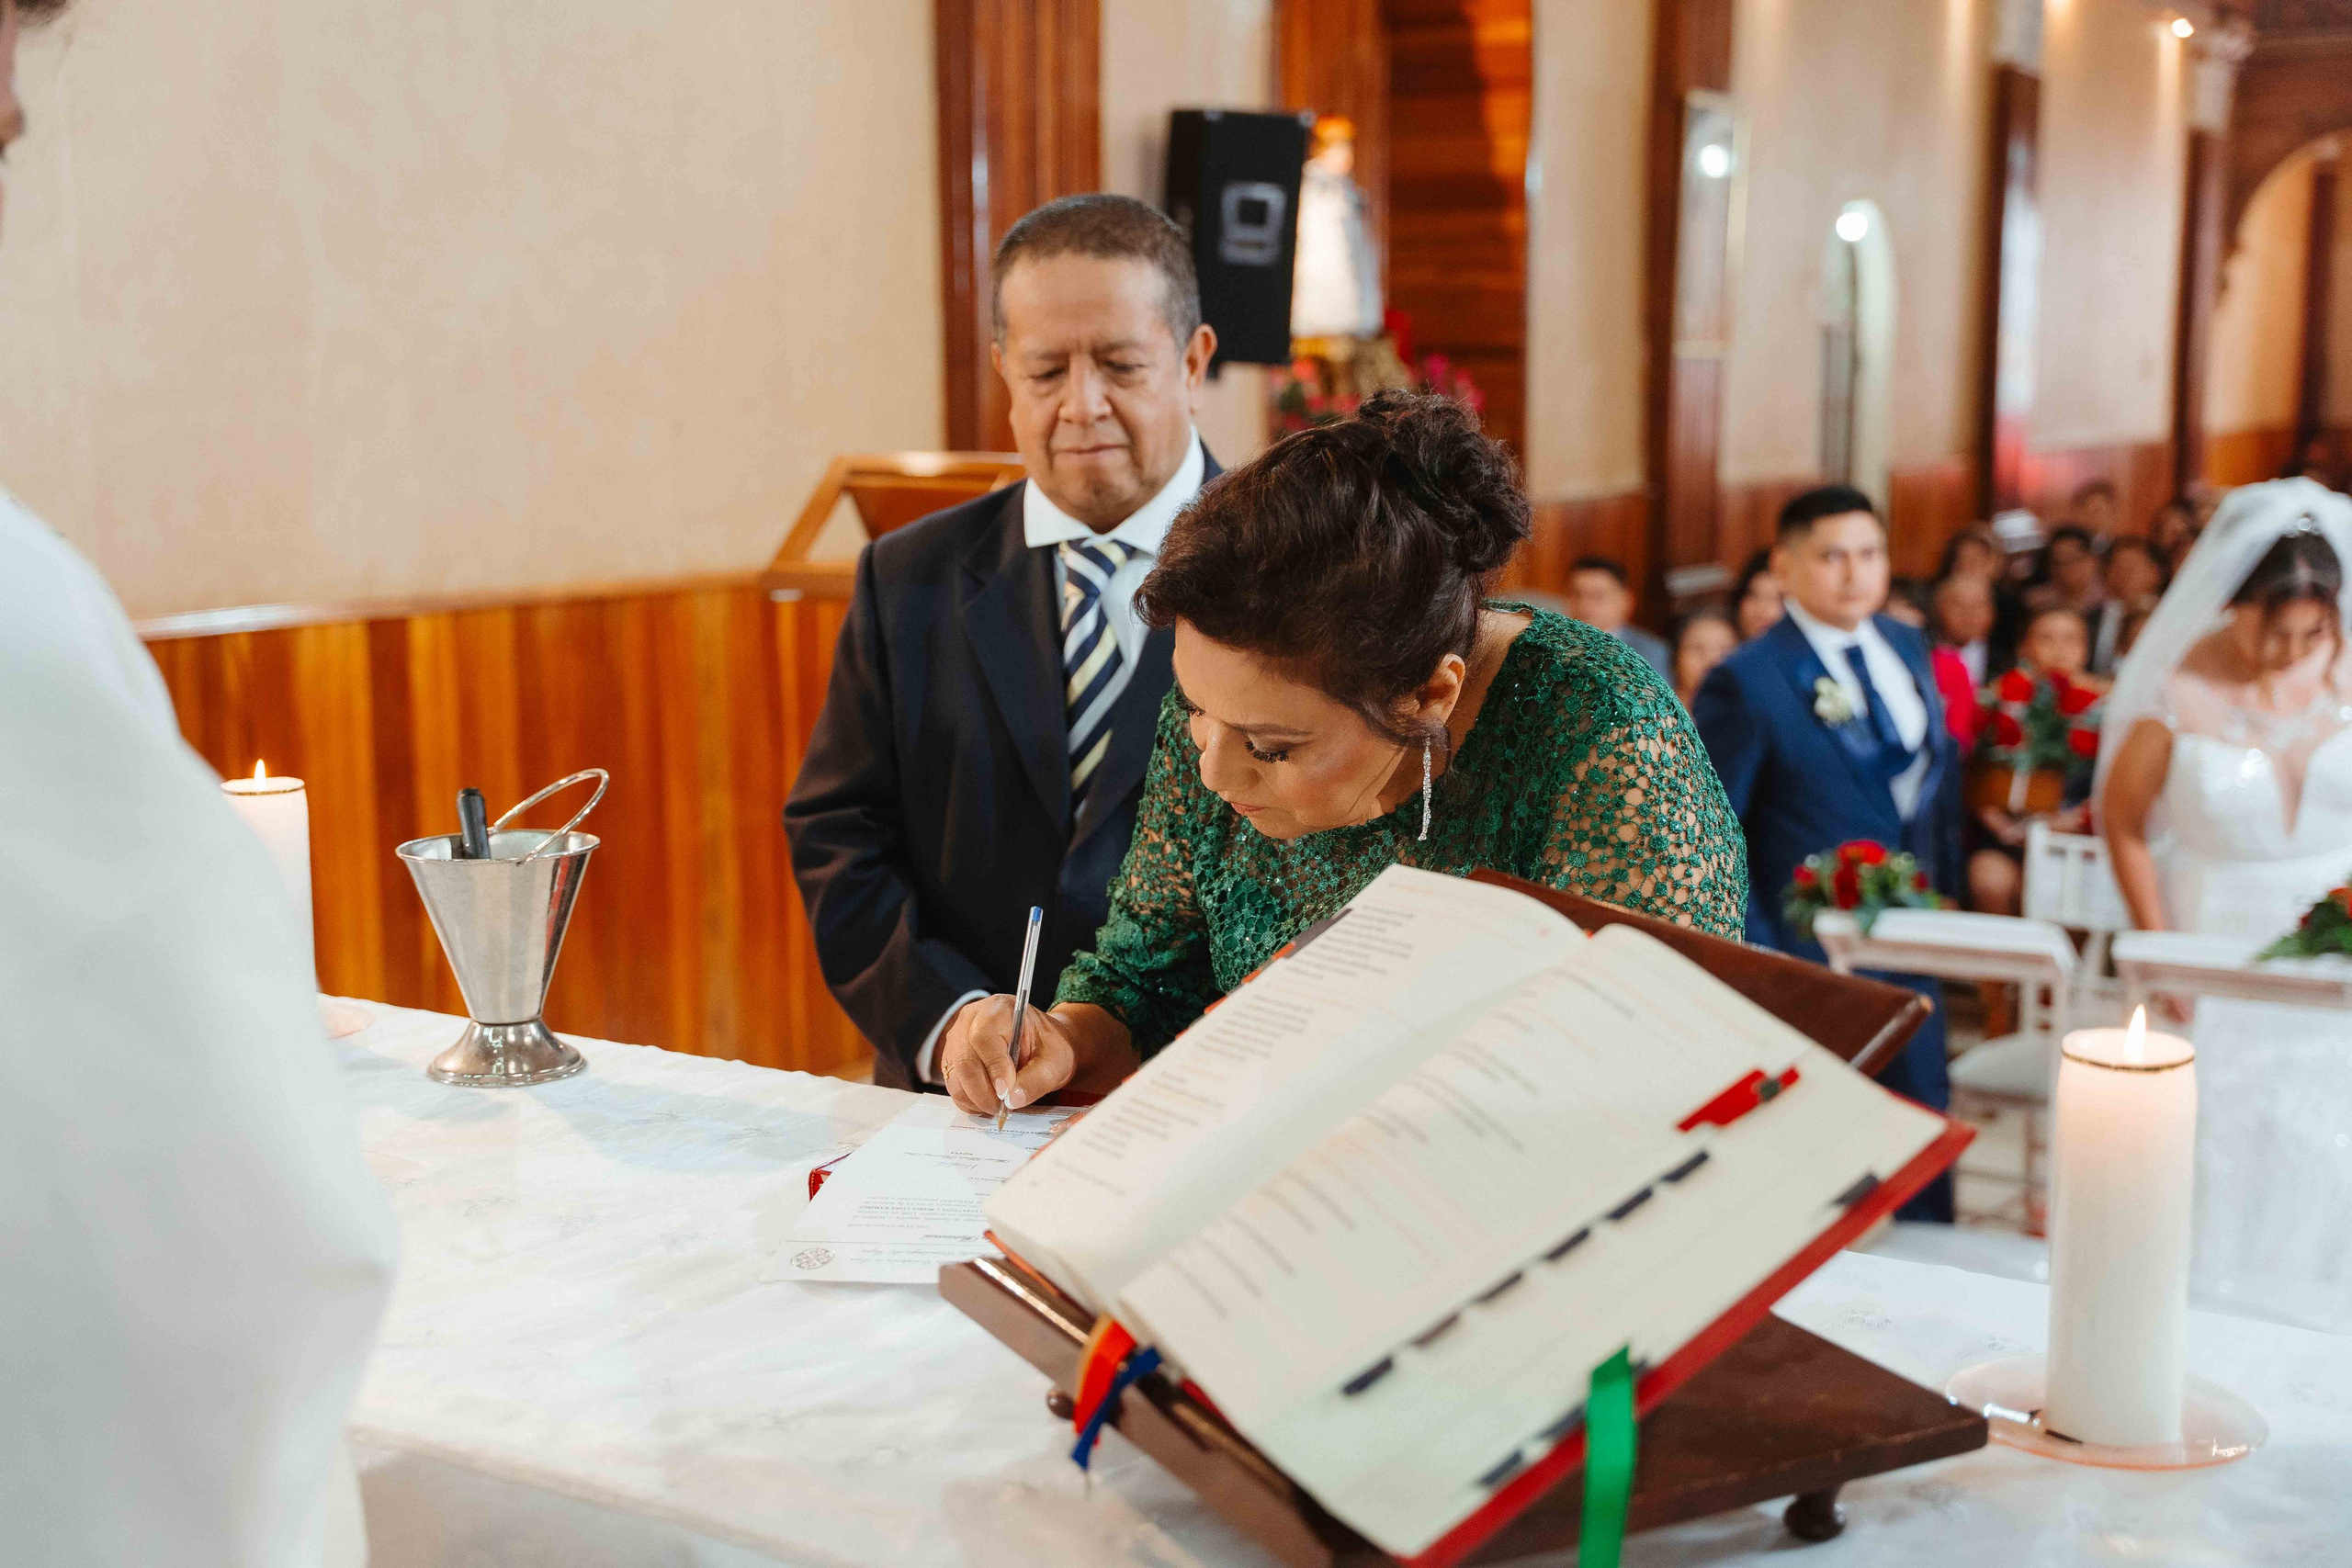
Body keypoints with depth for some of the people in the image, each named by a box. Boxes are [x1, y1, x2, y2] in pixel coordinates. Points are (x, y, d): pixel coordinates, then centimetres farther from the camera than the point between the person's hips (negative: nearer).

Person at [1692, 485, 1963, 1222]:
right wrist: (1751, 957, -16)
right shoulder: (1746, 682, -17)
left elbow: (1939, 768, 15)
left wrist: (1943, 888, 11)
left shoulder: (1908, 646, 4)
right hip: (1811, 961, -7)